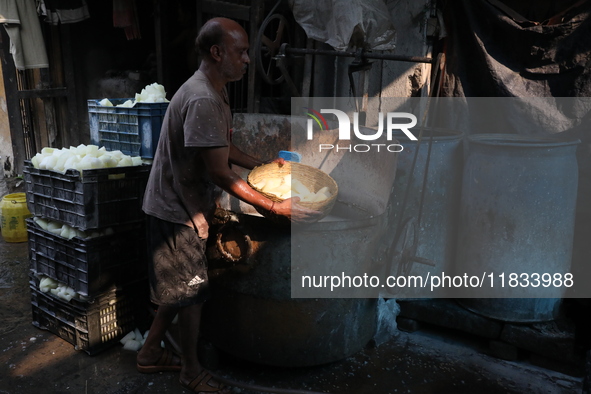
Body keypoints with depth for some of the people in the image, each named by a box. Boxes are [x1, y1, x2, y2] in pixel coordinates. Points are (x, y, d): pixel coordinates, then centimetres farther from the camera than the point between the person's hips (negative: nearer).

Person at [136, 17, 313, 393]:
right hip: (178, 211, -10)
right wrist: (276, 207, -25)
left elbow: (224, 148, 17)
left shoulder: (215, 92, 6)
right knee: (191, 291, 5)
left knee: (179, 287, 20)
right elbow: (220, 173, -28)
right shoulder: (202, 100, -27)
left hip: (182, 206, 10)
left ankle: (151, 353, 39)